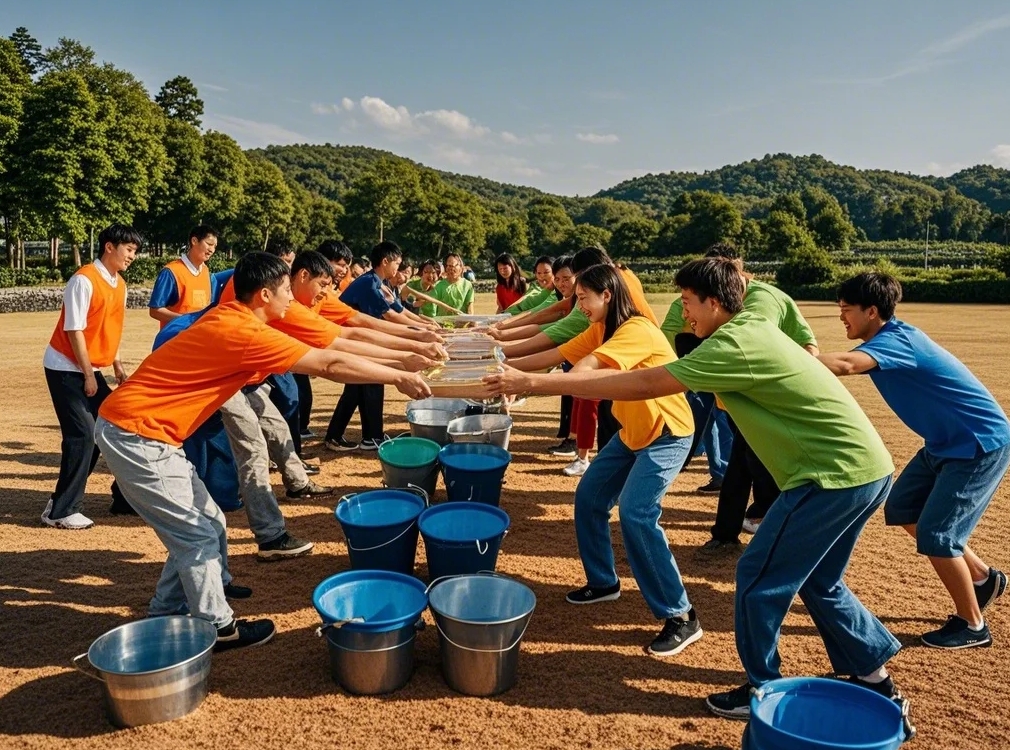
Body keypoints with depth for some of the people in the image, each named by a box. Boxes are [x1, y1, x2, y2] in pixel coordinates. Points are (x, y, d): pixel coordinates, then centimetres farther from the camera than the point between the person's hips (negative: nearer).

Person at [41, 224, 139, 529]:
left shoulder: (119, 284, 8)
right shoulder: (84, 280, -18)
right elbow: (74, 330, -19)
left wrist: (117, 365, 9)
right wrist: (88, 375, -17)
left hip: (91, 369, 9)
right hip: (66, 368, -9)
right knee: (82, 435, -11)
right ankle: (60, 511, -1)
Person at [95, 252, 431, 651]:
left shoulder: (228, 316, 7)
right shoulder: (245, 333, -21)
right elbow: (330, 365, -20)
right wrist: (400, 377, -11)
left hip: (140, 427, 9)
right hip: (136, 434, -9)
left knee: (207, 524, 15)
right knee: (197, 533, 2)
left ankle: (167, 612, 30)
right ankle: (217, 628, 17)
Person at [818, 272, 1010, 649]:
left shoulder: (895, 340, -26)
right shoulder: (887, 339, 4)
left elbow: (843, 364, -45)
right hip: (947, 442, 10)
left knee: (935, 534, -8)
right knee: (902, 510, 11)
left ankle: (972, 625, 13)